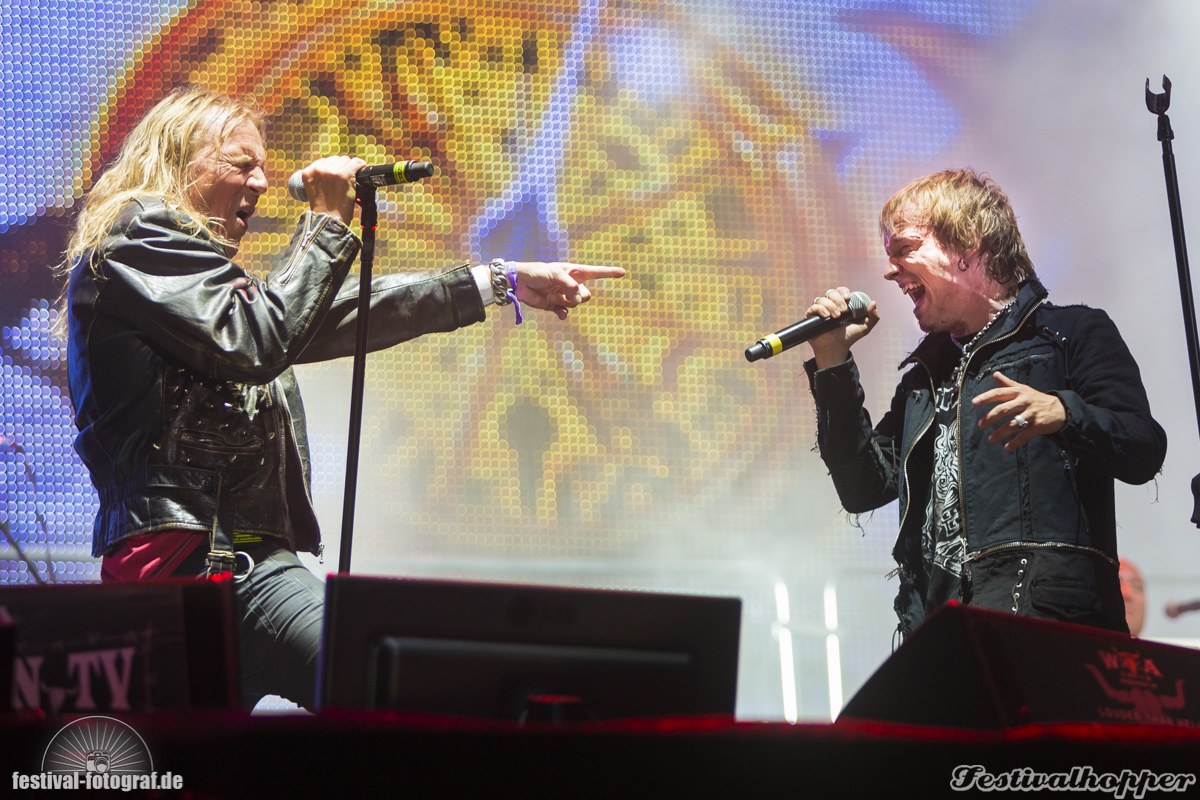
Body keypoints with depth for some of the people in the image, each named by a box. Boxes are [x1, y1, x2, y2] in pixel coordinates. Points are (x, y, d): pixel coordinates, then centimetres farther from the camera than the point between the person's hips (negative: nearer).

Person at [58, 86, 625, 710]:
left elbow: (330, 317, 25)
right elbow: (259, 339, -14)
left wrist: (504, 283, 22)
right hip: (192, 549, -11)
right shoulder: (138, 231, 0)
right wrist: (327, 219, -2)